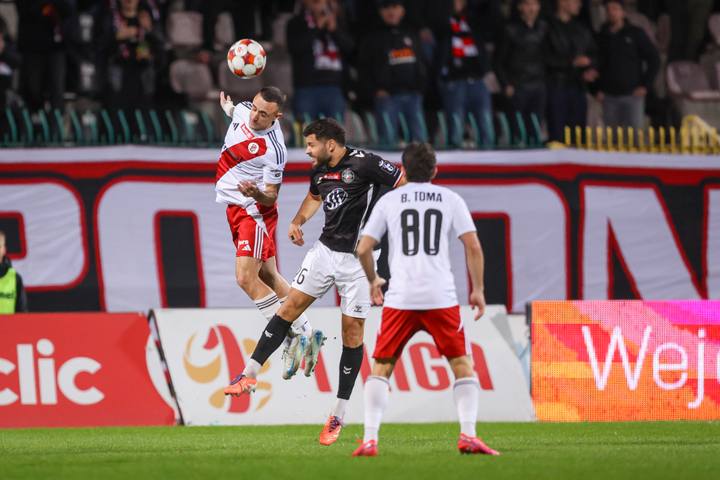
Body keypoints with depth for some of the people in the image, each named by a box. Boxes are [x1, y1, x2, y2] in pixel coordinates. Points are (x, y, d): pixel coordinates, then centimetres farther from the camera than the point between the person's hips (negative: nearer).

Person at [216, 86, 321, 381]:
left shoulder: (273, 149, -24)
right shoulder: (243, 111, -4)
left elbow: (271, 197, -18)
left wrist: (257, 194, -36)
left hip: (254, 210, -9)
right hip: (236, 209, 9)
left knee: (246, 278, -17)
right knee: (268, 278, 11)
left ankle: (293, 337, -13)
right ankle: (306, 334, 17)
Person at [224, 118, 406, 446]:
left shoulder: (363, 164, -15)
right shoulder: (319, 171, 7)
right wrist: (298, 221, 13)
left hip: (359, 258, -6)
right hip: (325, 249, 6)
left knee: (352, 330, -2)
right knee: (291, 306, -1)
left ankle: (339, 416, 5)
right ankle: (250, 374, 5)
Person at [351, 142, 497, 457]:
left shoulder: (389, 201, 9)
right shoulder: (450, 199, 9)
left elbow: (363, 249, 5)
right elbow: (473, 246, 2)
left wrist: (373, 281, 22)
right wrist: (478, 290, 10)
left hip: (400, 298, 0)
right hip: (441, 297, 0)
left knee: (381, 368, 8)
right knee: (462, 364, 10)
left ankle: (370, 440, -2)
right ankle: (468, 436, -4)